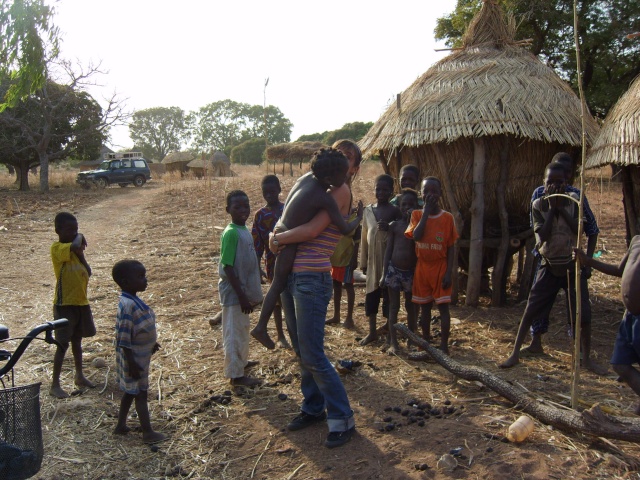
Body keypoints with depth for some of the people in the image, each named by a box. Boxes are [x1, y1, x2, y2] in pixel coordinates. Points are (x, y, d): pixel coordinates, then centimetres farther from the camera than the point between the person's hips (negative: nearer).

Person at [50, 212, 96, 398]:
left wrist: (80, 253, -6)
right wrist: (80, 238, -16)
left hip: (81, 302, 8)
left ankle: (80, 376, 33)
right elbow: (74, 246, -36)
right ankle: (55, 385, 7)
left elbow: (88, 272, 6)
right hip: (64, 304, -8)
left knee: (77, 340, 19)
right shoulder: (57, 248, -15)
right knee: (63, 344, -3)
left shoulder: (75, 249, 10)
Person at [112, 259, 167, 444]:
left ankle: (121, 426, 33)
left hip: (141, 355, 9)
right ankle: (148, 433, 12)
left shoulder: (133, 301, 4)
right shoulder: (128, 305, -27)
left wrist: (151, 343, 21)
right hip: (134, 358, -9)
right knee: (141, 394, 1)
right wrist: (132, 363, -23)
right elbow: (123, 338, -26)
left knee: (130, 391, 20)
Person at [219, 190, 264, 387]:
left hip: (244, 288, 9)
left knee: (242, 328, 22)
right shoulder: (231, 233, -19)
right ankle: (236, 375, 10)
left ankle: (241, 361, 39)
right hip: (234, 291, -9)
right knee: (234, 332, 0)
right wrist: (241, 295, -22)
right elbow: (227, 267, -21)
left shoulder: (244, 229, 7)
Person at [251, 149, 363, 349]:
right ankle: (261, 327, 15)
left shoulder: (309, 176, -4)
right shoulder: (325, 199, -26)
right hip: (288, 239, -7)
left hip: (281, 229, 8)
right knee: (279, 283, 5)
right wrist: (359, 218, 1)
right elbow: (345, 229, -19)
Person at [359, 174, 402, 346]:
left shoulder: (395, 211, -4)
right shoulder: (368, 210, 7)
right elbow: (364, 237, 9)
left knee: (389, 296, 1)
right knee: (371, 296, 9)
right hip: (373, 260, 4)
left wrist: (389, 227, -25)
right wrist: (363, 262, 8)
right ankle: (372, 332, 21)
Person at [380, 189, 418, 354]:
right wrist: (384, 273, -2)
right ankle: (393, 342, 10)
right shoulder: (394, 225, 2)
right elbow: (388, 250, 3)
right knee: (394, 307, 5)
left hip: (411, 271, 0)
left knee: (411, 306, 11)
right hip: (394, 269, 1)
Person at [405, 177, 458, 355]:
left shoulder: (447, 217, -4)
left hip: (440, 268, -2)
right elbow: (416, 236, -18)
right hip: (422, 268, 3)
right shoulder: (417, 214, 0)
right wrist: (426, 211, -15)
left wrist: (448, 272, -10)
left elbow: (450, 248, -3)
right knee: (424, 306, 11)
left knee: (443, 306, -1)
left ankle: (444, 346, 6)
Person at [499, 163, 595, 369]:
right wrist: (552, 207, -20)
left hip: (573, 265, 0)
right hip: (549, 266, 0)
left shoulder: (574, 200, -6)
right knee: (530, 310, -2)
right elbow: (543, 236, -17)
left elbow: (579, 230, -17)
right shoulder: (538, 205, -7)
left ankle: (586, 358, 15)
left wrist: (560, 207, -21)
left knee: (583, 313, -2)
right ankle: (515, 353, 6)